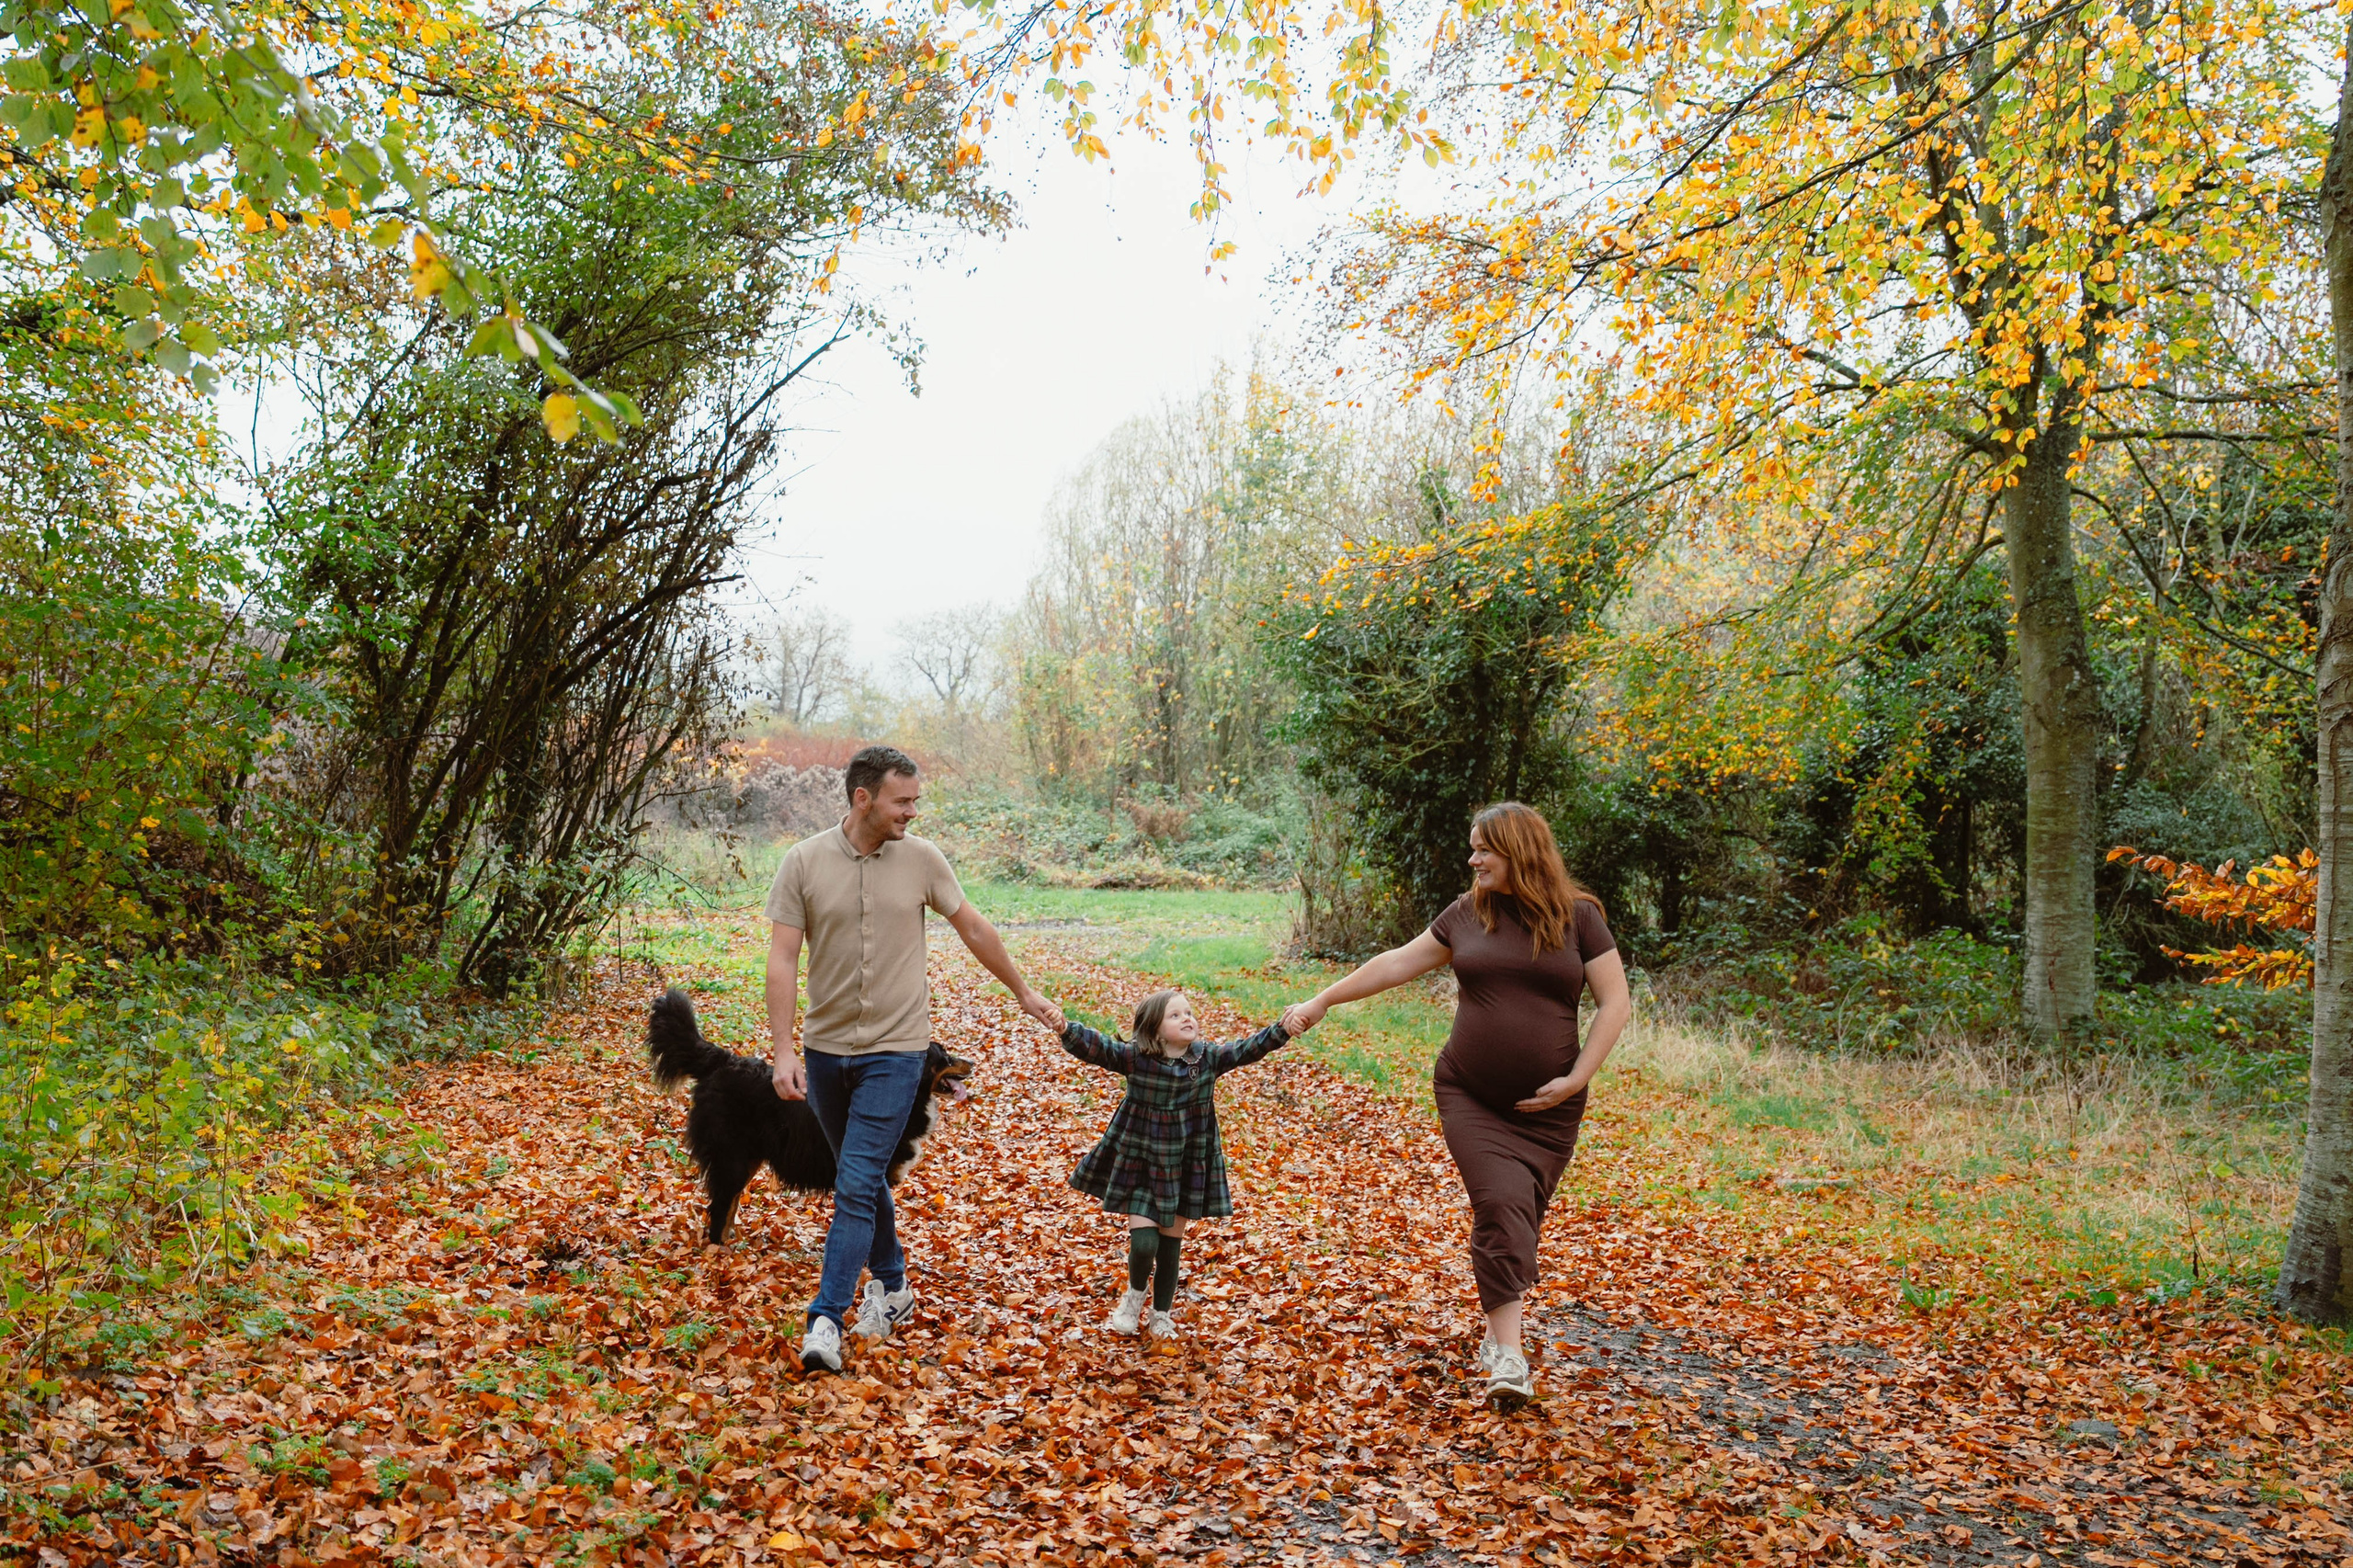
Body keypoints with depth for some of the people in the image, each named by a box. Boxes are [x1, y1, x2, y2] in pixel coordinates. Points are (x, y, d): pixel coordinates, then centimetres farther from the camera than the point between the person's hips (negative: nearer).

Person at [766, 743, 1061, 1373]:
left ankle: (826, 1321, -5)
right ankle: (891, 1286, 35)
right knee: (861, 1177, 16)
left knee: (857, 1184, -9)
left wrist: (1025, 993, 16)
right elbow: (782, 959, -8)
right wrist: (783, 1051, -14)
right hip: (826, 1047, 2)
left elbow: (975, 929, 9)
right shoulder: (804, 862, -6)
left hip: (895, 1049, -2)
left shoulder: (921, 859, -3)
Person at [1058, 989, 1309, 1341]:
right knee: (1143, 1242, -10)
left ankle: (1161, 1314, 35)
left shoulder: (1209, 1058, -9)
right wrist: (1066, 1029, -48)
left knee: (1171, 1245, 13)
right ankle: (1135, 1294, 24)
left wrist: (1282, 1031, -33)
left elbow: (1249, 1048, -16)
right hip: (1141, 1166, -2)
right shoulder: (1135, 1058, -18)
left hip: (1186, 1170, 3)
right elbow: (1093, 1046, -28)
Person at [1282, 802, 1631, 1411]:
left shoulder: (1577, 917, -2)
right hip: (1470, 1097, 1)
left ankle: (1498, 1332, 23)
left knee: (1520, 1217, 5)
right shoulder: (1468, 913, 5)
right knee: (1500, 1202, -15)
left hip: (1546, 1108, 0)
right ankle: (1508, 1351, -13)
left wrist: (1575, 1080, -9)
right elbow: (1398, 962, 12)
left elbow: (1615, 1003, -2)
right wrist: (1322, 1000, 13)